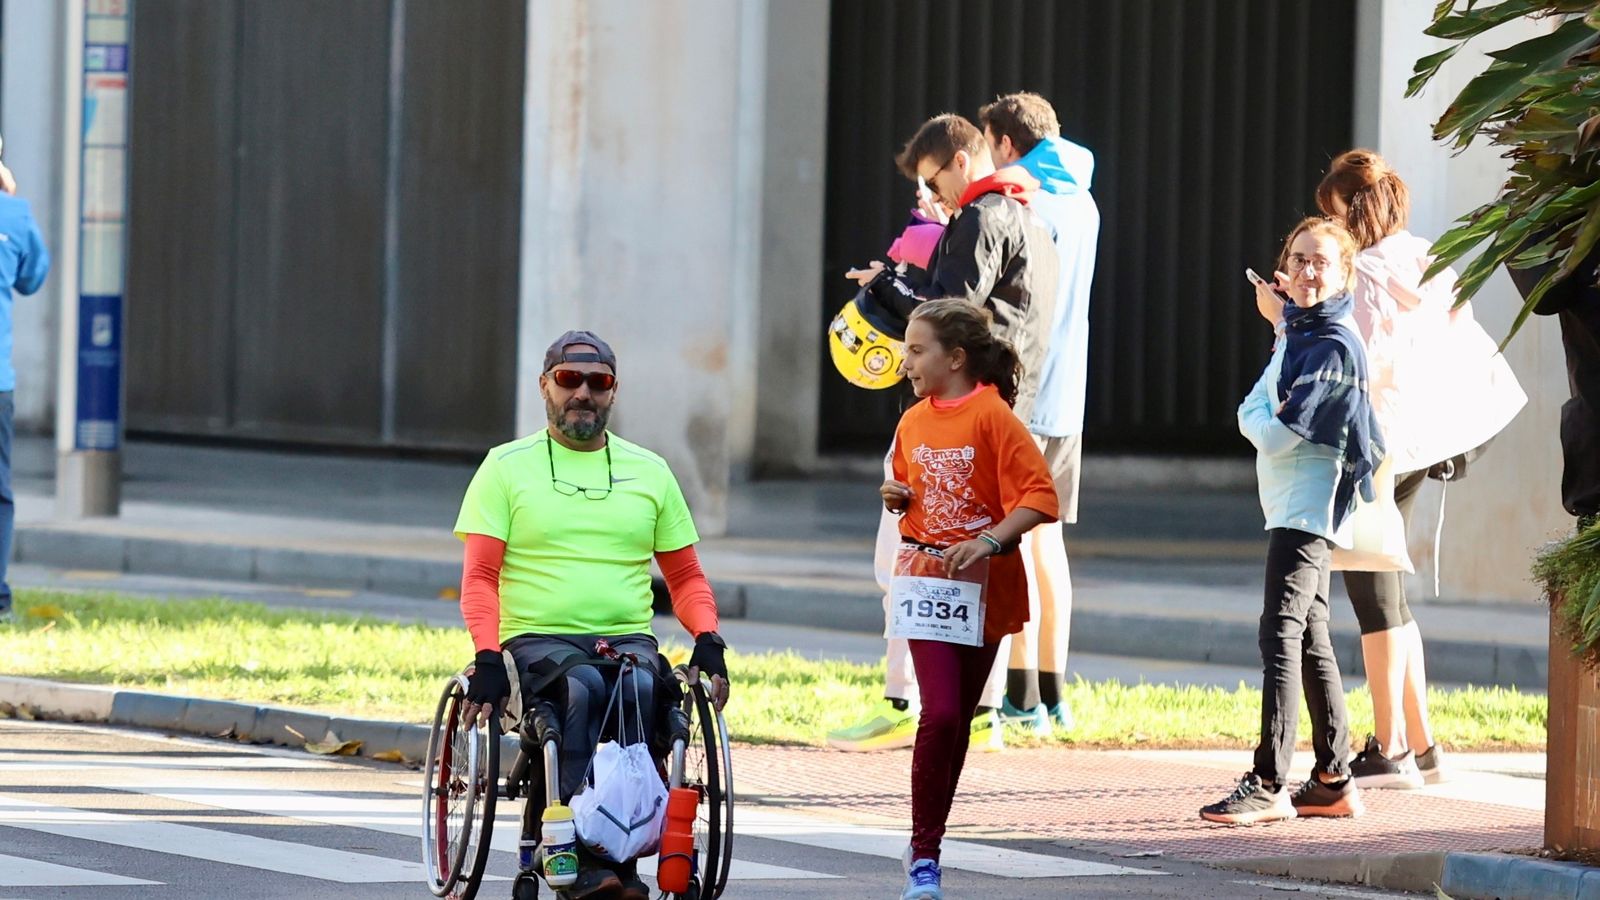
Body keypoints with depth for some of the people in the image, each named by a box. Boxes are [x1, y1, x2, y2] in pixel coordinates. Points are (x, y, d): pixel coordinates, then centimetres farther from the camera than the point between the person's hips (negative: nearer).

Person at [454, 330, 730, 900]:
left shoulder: (649, 472, 18)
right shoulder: (507, 467, 9)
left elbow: (685, 577, 20)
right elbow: (479, 577, 2)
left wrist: (708, 640, -1)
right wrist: (488, 655, -15)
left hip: (627, 639, 2)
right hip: (539, 639, -2)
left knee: (643, 690, -34)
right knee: (581, 688, -36)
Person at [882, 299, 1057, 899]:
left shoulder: (991, 414, -10)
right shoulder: (913, 423, 7)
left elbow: (1040, 497, -15)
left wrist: (990, 541, -26)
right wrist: (897, 499, 1)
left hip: (984, 590, -2)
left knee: (957, 721, 7)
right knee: (940, 714, -13)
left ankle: (926, 850, 20)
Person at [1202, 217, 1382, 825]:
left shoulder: (1335, 347, -15)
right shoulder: (1294, 333, 15)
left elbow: (1279, 433, -16)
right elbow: (1251, 412, 17)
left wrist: (1266, 424, 1)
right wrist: (1269, 420, -1)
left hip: (1309, 506, -10)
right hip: (1289, 503, 10)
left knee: (1281, 633, -14)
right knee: (1310, 639, 12)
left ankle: (1269, 784, -18)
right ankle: (1333, 781, 18)